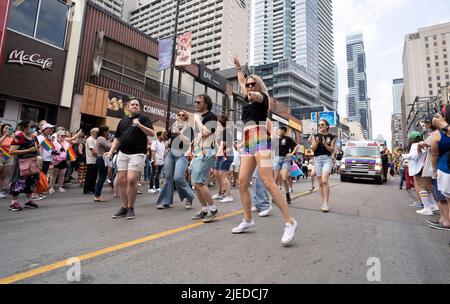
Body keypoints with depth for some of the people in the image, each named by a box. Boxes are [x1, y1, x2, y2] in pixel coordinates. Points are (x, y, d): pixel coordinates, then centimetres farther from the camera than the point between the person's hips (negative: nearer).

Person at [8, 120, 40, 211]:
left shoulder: (33, 138, 11)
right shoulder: (19, 137, -13)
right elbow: (11, 151, -19)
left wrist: (37, 149, 6)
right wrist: (28, 150, -21)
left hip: (33, 162, 8)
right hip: (22, 162, -8)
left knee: (32, 181, 12)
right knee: (20, 182, -5)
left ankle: (29, 200, 25)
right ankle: (13, 203, 8)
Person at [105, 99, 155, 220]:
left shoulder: (144, 119, 5)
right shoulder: (123, 121, 19)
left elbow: (152, 133, -8)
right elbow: (117, 139, 21)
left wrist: (139, 125, -19)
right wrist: (111, 151, 9)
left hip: (137, 154, -5)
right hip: (122, 154, 6)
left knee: (131, 180, -14)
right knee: (121, 180, 3)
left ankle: (131, 208, 1)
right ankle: (124, 207, 15)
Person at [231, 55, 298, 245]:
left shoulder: (263, 97, 5)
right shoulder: (249, 99, 24)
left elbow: (259, 97, -22)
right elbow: (241, 82, 41)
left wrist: (254, 95, -43)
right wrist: (238, 67, 50)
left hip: (261, 142, -8)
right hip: (248, 145, 8)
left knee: (268, 182, -19)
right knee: (242, 183, 1)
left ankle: (290, 222, -13)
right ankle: (248, 220, 13)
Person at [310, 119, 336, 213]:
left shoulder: (332, 137, 7)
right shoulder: (315, 136, 11)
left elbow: (332, 150, 2)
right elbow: (313, 149, 6)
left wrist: (325, 144, -15)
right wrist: (316, 142, -13)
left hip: (327, 159, -3)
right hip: (317, 159, 3)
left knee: (324, 181, -21)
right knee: (320, 183, 4)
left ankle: (325, 203, -18)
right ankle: (324, 203, 13)